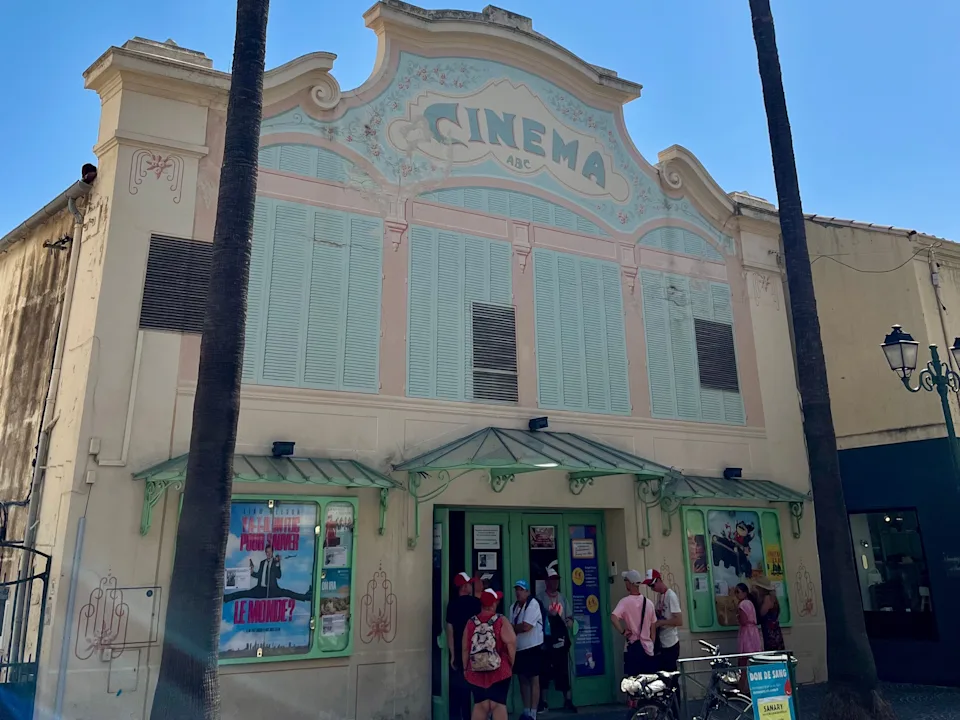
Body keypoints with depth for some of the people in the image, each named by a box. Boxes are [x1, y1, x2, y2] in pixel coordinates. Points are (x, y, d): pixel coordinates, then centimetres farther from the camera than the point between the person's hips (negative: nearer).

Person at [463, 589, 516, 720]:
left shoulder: (471, 622, 0)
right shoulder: (501, 621, -7)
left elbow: (465, 648, 2)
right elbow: (511, 642, -16)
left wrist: (465, 668, 13)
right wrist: (511, 663, -2)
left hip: (476, 672, 2)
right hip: (499, 671, -2)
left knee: (480, 705, 9)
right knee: (498, 704, 3)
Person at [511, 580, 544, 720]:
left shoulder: (533, 603, -15)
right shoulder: (514, 607, 8)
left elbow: (526, 626, -23)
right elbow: (512, 628, 7)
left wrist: (512, 628, -8)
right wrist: (515, 629, -15)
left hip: (533, 648, -7)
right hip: (519, 649, 7)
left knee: (534, 681, 1)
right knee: (523, 680, 13)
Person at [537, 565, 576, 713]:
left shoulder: (562, 597, 12)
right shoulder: (540, 598, -3)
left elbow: (569, 617, 13)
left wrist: (569, 623, -7)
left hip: (561, 639, 4)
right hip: (546, 640, -3)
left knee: (564, 671, 5)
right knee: (545, 671, 3)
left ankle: (568, 701, 13)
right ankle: (543, 702, 14)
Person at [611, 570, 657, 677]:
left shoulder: (625, 601, -10)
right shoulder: (649, 603, 4)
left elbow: (613, 618, -28)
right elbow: (653, 628, 9)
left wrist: (623, 632, -14)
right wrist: (652, 645, 17)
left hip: (633, 647, -4)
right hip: (648, 648, 4)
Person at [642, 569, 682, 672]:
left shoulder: (671, 596, -17)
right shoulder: (659, 595, 9)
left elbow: (679, 621, -22)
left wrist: (659, 622, -20)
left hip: (670, 644, -8)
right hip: (662, 643, 8)